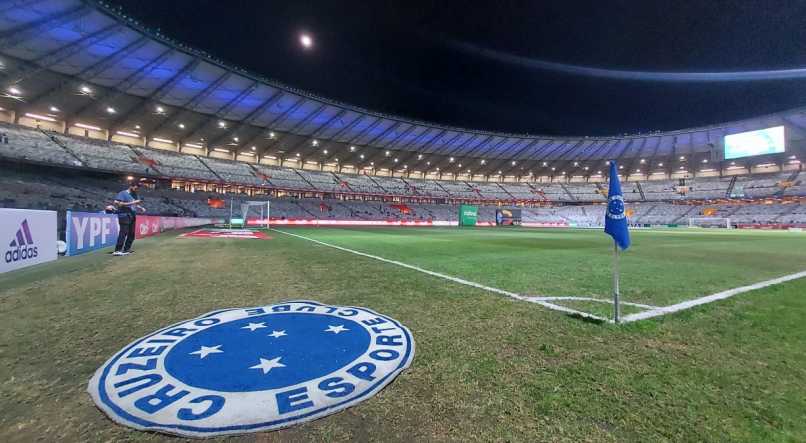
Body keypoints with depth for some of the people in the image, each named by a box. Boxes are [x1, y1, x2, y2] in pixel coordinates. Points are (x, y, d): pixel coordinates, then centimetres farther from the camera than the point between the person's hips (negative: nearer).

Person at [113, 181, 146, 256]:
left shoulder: (135, 195, 16)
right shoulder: (122, 193, -4)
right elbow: (120, 204, -14)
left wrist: (141, 207, 6)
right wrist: (132, 203, -19)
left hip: (133, 217, 7)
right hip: (124, 216, -7)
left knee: (132, 233, 7)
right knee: (124, 232, -15)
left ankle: (127, 249, 15)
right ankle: (117, 250, -14)